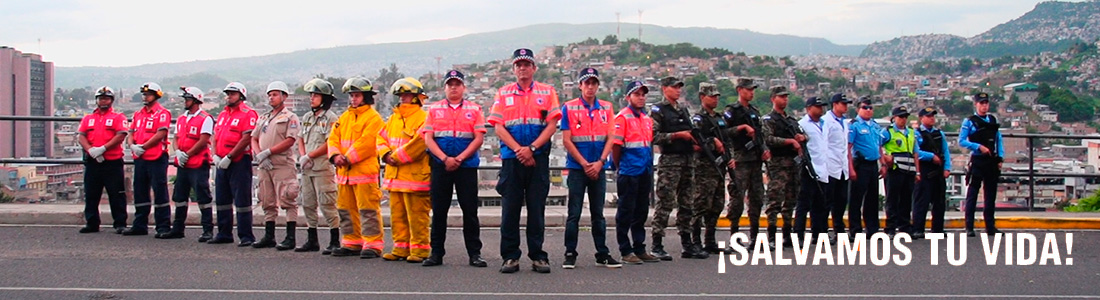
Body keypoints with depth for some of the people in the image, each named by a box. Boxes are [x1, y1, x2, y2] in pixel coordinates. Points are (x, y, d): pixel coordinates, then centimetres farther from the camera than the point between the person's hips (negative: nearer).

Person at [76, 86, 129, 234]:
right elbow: (81, 137, 8)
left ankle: (120, 224, 2)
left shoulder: (118, 117, 5)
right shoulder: (88, 119, 17)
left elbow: (120, 136, -8)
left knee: (116, 195, -2)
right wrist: (90, 150, -12)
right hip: (92, 162, 4)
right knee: (91, 195, 7)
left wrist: (102, 148, -16)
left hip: (113, 162, -4)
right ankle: (91, 223, 14)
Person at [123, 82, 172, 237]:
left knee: (160, 192, -5)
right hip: (140, 159, 8)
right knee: (140, 193, 12)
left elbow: (160, 134, -15)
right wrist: (132, 145, -4)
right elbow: (132, 132, 16)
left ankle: (163, 227, -3)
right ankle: (140, 226, 20)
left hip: (156, 158, -8)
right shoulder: (138, 114, 17)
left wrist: (143, 147, -16)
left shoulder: (162, 113, -6)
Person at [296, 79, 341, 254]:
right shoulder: (306, 117, 17)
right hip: (307, 168, 8)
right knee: (308, 204, 10)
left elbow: (330, 144, -13)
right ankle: (311, 241, 19)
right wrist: (302, 156, -1)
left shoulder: (330, 118, -6)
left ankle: (334, 241, -5)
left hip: (323, 168, -8)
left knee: (327, 204, -9)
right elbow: (300, 138, 18)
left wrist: (309, 156, -13)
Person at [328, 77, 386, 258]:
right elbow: (333, 138, 12)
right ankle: (352, 243, 22)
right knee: (346, 209, 13)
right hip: (344, 173, 8)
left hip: (364, 171, -8)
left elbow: (366, 142, -15)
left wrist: (348, 158, -17)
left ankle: (372, 245, -7)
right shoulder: (344, 117, 19)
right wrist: (335, 155, -8)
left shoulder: (373, 117, -5)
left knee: (368, 209, -9)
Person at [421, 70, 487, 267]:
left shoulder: (474, 110, 7)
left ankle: (474, 253, 4)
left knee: (470, 211, 0)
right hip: (440, 166, 1)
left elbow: (479, 138, -1)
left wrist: (459, 159, -11)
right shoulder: (434, 109, 10)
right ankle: (436, 253, 9)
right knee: (439, 210, 3)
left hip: (467, 165, -1)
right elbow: (428, 138, 2)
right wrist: (445, 158, -11)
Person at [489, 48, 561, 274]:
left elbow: (551, 126, 0)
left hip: (538, 159, -1)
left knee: (537, 209, 1)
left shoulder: (547, 92, 8)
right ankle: (510, 257, 6)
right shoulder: (503, 94, 11)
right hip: (511, 159, 1)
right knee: (510, 209, 0)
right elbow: (498, 127, 2)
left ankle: (537, 256, 7)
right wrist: (518, 149, -11)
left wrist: (531, 148, -12)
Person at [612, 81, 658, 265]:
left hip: (645, 172, 8)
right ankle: (626, 251, 2)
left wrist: (649, 167, 15)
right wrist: (618, 168, -7)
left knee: (641, 212, 12)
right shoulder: (622, 117, -8)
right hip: (628, 172, -8)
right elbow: (615, 144, -11)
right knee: (626, 213, -2)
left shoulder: (647, 119, 16)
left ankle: (639, 249, 19)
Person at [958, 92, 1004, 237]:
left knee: (991, 195, 9)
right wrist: (979, 147, -17)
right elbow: (961, 141, -8)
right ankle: (969, 227, 0)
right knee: (972, 195, -2)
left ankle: (990, 226, 17)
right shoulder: (969, 121, -3)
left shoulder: (993, 120, 11)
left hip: (992, 161, 5)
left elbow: (999, 140, 12)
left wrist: (1000, 158, 3)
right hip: (977, 161, -5)